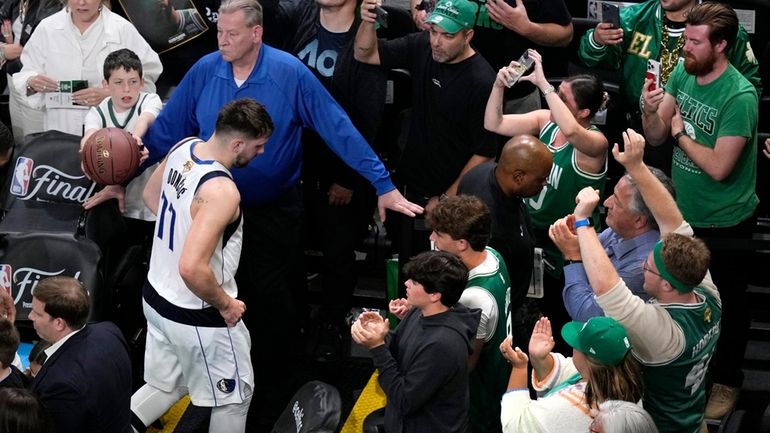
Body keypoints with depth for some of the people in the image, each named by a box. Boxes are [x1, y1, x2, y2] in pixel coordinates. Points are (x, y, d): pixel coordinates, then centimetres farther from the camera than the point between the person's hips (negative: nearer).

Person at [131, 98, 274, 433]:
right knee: (234, 394, 15)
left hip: (157, 296, 8)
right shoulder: (221, 191, -33)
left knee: (167, 385, 26)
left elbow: (151, 196, 14)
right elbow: (192, 268, -37)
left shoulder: (184, 147, -6)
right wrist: (225, 304, -20)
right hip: (197, 317, -8)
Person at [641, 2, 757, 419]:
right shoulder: (681, 73, -7)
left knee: (727, 304, 13)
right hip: (682, 212, 6)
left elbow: (718, 167, -28)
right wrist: (651, 111, -23)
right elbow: (656, 136, -2)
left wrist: (680, 133, -15)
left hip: (725, 222, -6)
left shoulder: (739, 96, -27)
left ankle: (727, 381, 30)